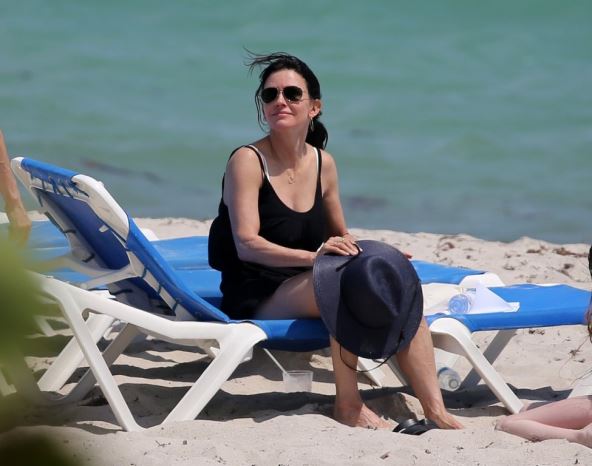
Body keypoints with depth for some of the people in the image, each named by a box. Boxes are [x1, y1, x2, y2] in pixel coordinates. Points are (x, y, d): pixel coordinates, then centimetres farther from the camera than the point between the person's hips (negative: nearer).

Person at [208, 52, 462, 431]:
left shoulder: (323, 163, 11)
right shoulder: (248, 161, -8)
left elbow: (341, 236, 21)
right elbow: (247, 244, -18)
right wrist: (314, 257, -33)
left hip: (307, 291, 6)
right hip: (257, 301, -6)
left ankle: (436, 411, -20)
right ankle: (348, 404, -23)